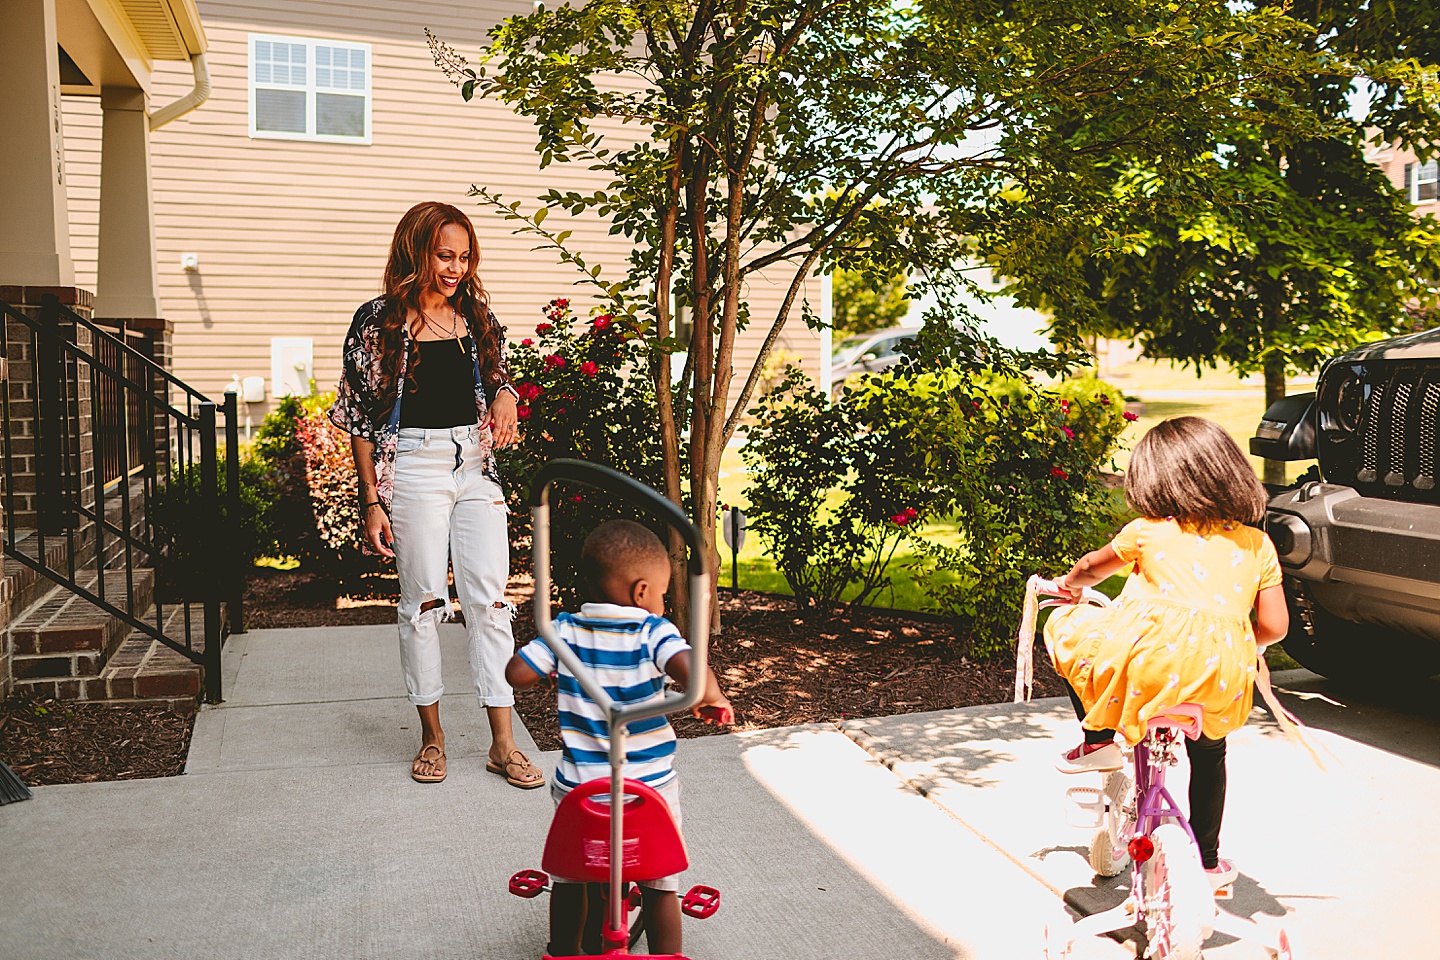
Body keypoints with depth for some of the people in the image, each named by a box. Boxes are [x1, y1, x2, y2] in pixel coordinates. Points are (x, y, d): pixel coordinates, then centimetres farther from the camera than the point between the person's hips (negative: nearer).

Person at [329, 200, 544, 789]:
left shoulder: (476, 315, 10)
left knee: (489, 599, 0)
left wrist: (505, 398, -4)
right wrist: (372, 500, -6)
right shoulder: (379, 321, -2)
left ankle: (503, 743, 7)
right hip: (414, 469, -3)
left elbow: (498, 378, 22)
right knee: (423, 601, 3)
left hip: (477, 465, 4)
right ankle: (432, 736, 19)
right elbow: (360, 416, -2)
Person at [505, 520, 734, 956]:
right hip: (649, 788, -2)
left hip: (578, 788, 3)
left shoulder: (566, 630, -5)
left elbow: (516, 673, -5)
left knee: (569, 878, 24)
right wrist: (712, 698, -12)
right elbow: (691, 672, -30)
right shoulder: (652, 631, -14)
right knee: (660, 886, 17)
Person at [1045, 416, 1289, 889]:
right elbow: (1274, 626, 12)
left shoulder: (1148, 531, 10)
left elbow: (1091, 568, 27)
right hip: (1221, 679, 4)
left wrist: (1069, 583, 50)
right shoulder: (1257, 544, 16)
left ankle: (1099, 739, 20)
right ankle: (1208, 861, 44)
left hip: (1151, 655, -4)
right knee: (1208, 754, 32)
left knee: (1068, 626, 22)